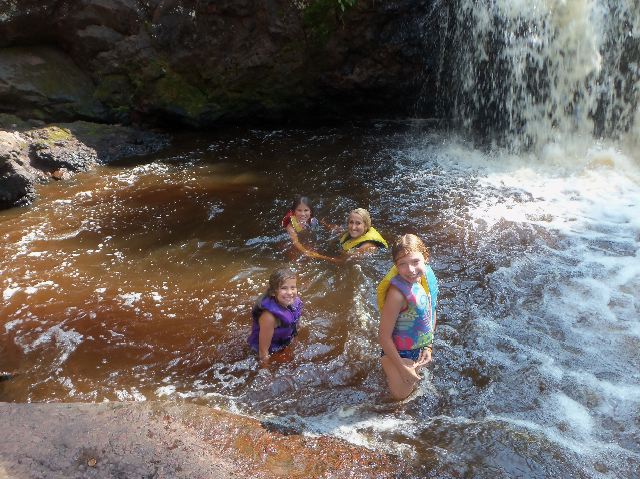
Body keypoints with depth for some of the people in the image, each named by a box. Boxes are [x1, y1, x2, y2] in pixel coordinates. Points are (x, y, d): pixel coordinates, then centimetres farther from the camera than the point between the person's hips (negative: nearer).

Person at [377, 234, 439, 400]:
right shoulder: (398, 293, -34)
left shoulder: (427, 274, -14)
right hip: (400, 353, -6)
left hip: (419, 349, 6)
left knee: (412, 386, 29)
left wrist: (429, 346, 1)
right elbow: (384, 336, -26)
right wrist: (402, 368, -18)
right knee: (401, 395, 12)